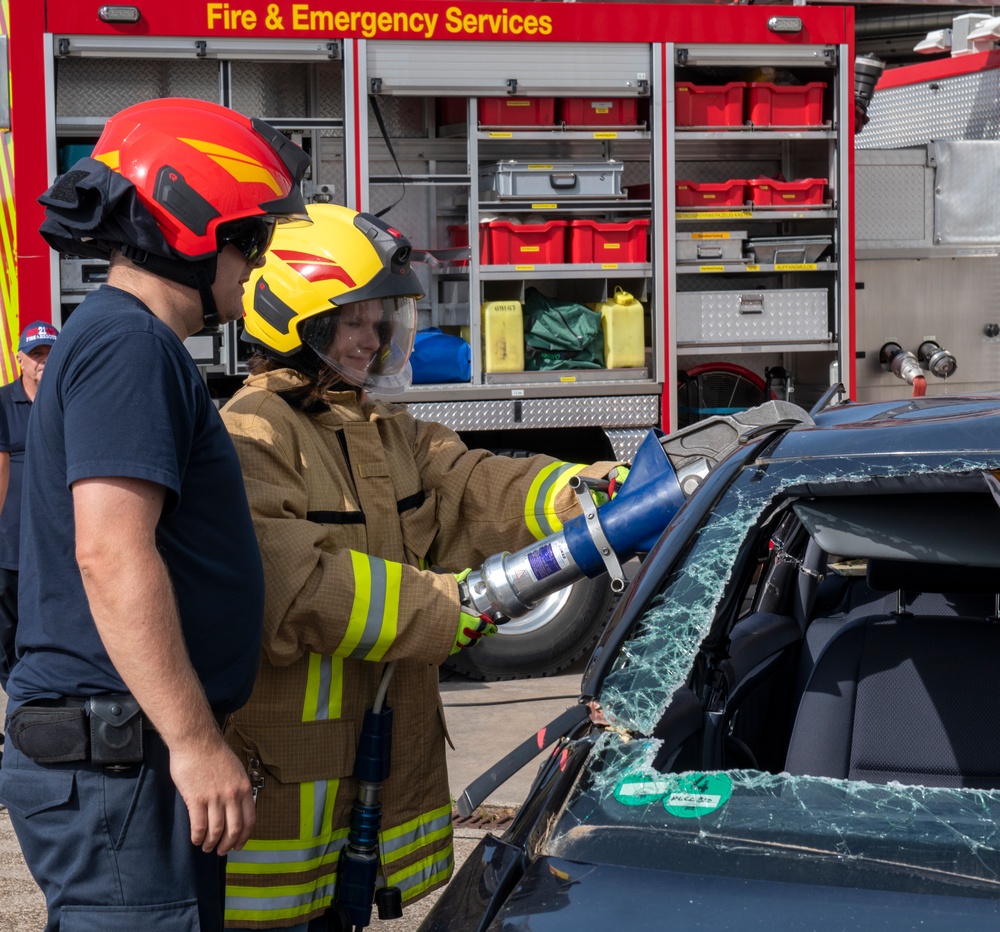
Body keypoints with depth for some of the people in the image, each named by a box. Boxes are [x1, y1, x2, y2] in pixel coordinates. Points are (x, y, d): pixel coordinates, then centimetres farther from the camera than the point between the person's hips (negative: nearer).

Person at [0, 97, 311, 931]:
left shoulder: (119, 338, 20)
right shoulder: (129, 343, -13)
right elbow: (110, 550, -24)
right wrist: (194, 740, -24)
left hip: (117, 746, 10)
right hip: (118, 755, -10)